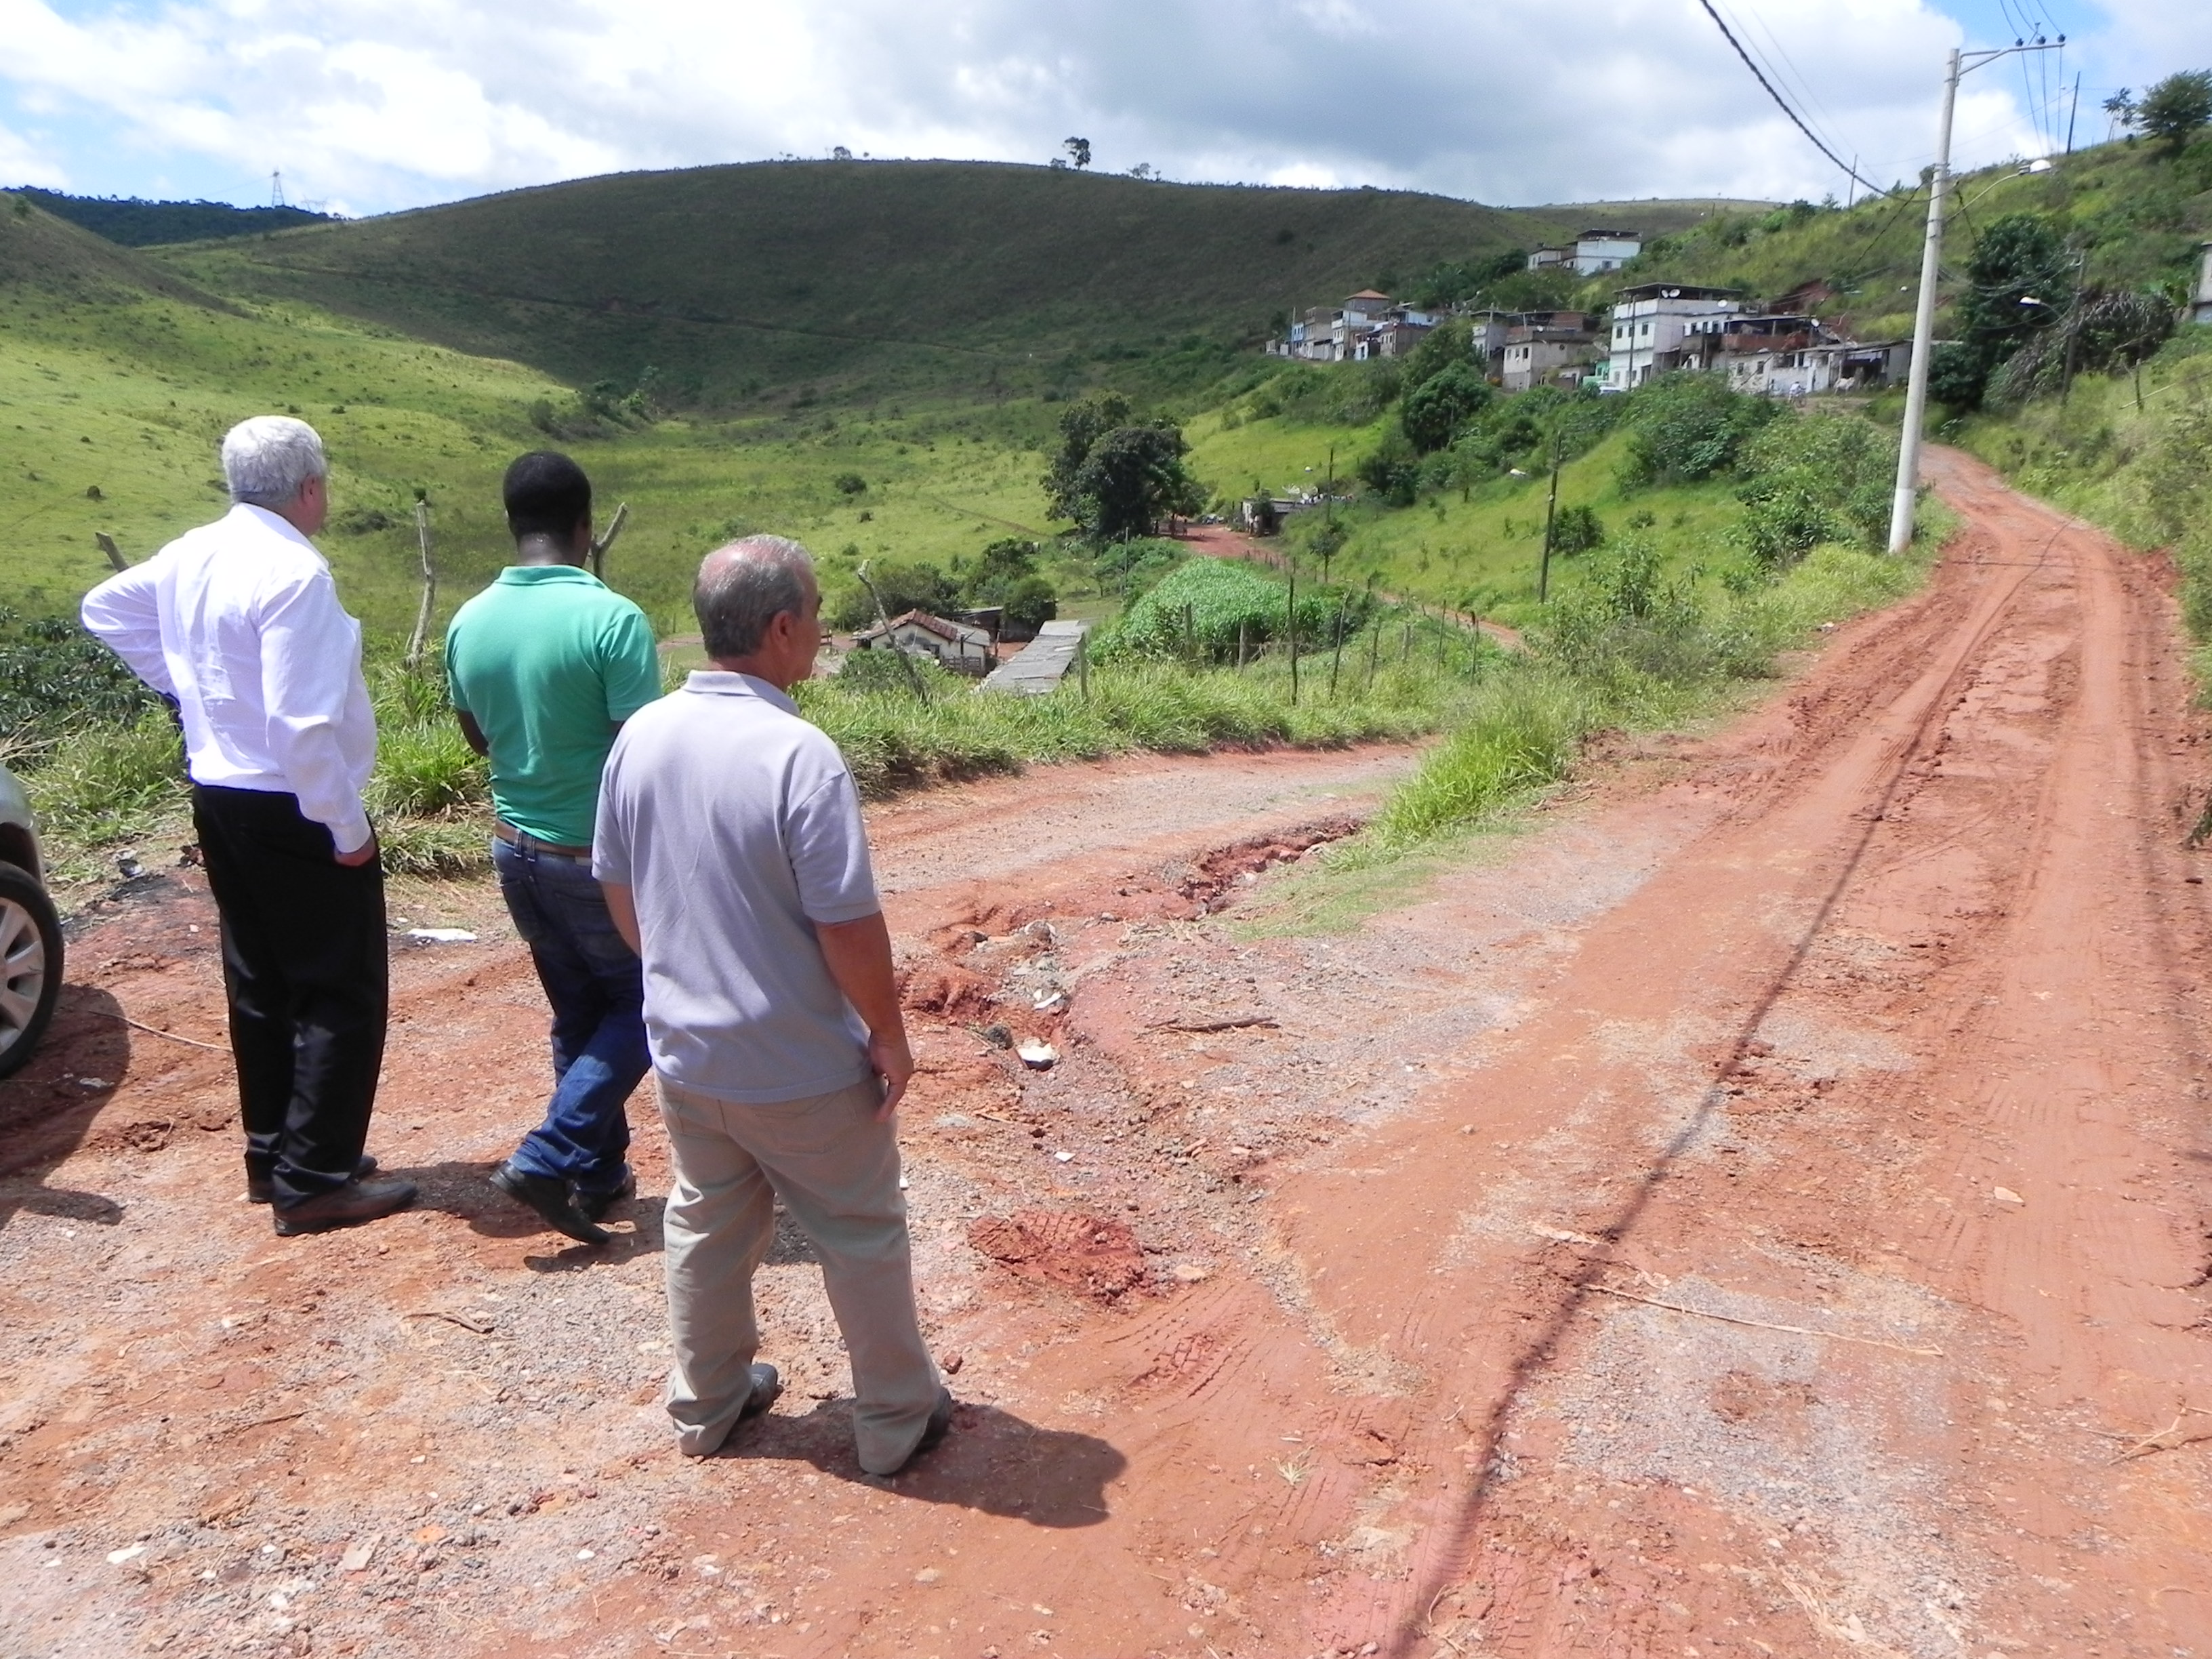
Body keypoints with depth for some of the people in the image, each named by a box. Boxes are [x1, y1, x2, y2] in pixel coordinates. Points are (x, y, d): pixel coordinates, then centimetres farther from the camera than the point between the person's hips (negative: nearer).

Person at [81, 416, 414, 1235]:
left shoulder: (191, 554, 5)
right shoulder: (294, 571, -21)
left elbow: (106, 606, 23)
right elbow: (303, 722, -26)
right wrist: (346, 827, -18)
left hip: (219, 797, 9)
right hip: (292, 812, -9)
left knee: (261, 984, 18)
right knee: (342, 993, 0)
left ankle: (271, 1154, 29)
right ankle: (316, 1179, 4)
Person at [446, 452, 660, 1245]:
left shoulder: (470, 621, -1)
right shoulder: (611, 619, -20)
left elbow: (479, 738, 12)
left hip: (516, 847, 6)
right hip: (600, 854, -6)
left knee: (579, 1014, 20)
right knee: (641, 1005, 14)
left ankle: (600, 1173, 29)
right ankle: (549, 1158, 5)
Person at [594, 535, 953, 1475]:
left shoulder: (642, 736, -5)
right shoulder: (798, 755, -26)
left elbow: (618, 891, 6)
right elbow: (849, 928, -23)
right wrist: (889, 1035, -9)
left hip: (684, 1052, 6)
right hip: (803, 1066, -6)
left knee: (705, 1226, 23)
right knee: (860, 1237, 13)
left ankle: (705, 1405, 40)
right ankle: (898, 1420, 29)